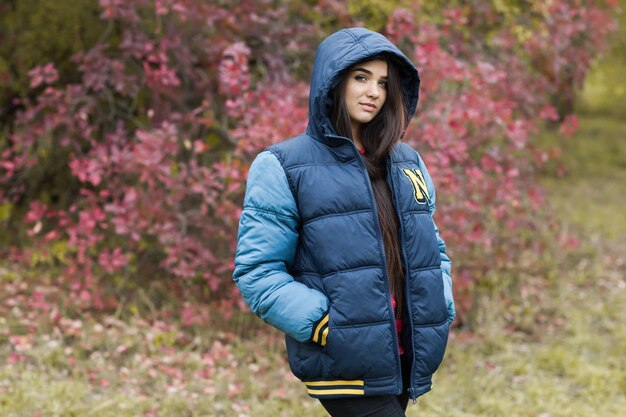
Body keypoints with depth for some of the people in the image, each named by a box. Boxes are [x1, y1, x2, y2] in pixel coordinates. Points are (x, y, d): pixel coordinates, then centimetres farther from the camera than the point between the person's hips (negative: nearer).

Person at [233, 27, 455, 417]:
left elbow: (432, 250, 23)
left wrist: (441, 310, 4)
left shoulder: (408, 162, 16)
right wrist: (325, 325, -18)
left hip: (406, 360, 6)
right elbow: (257, 271, -7)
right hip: (345, 366, -6)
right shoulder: (283, 167, -2)